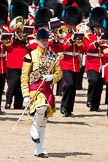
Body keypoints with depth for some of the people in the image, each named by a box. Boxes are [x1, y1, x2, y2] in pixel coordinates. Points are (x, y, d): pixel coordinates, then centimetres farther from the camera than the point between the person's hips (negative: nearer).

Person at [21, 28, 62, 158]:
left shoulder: (52, 56, 11)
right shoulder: (30, 56, -3)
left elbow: (59, 73, 14)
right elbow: (24, 77, -4)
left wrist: (51, 77, -10)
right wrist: (25, 95, -11)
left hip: (47, 89, 5)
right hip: (35, 88, -5)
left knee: (43, 122, 6)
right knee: (41, 107, -35)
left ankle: (39, 150, 12)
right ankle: (34, 128, -7)